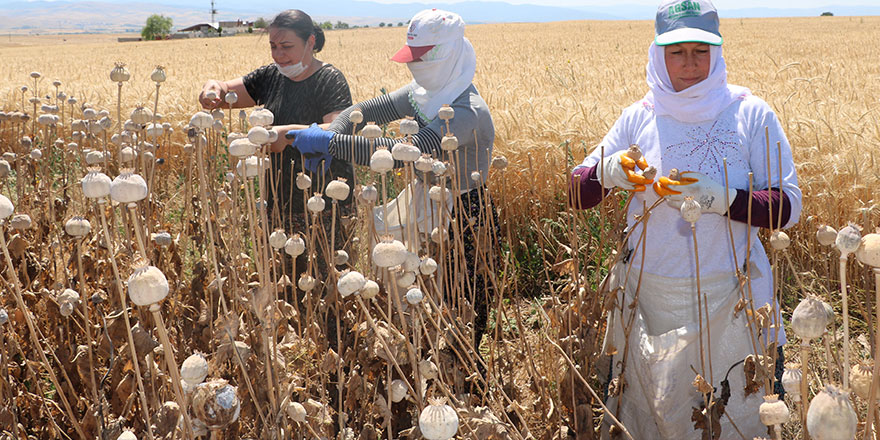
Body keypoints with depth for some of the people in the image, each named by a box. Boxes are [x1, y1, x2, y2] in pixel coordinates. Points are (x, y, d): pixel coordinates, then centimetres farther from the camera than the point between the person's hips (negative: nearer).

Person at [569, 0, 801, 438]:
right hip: (648, 294, 2)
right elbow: (577, 194, 3)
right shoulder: (639, 118, 1)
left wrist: (719, 197, -24)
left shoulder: (751, 114, -4)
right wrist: (608, 172, -20)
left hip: (726, 297, -2)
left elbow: (789, 206, -7)